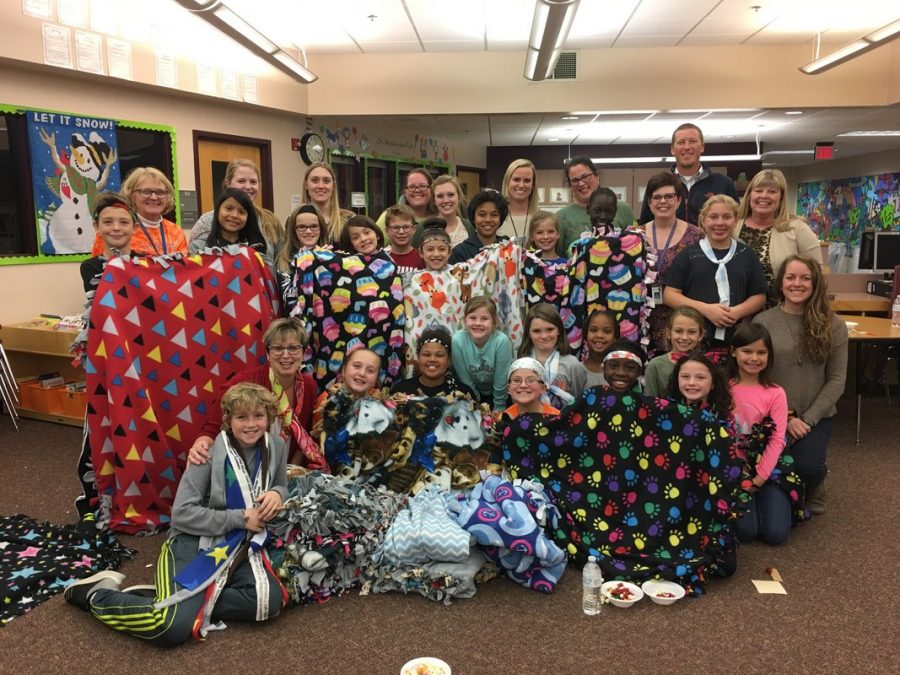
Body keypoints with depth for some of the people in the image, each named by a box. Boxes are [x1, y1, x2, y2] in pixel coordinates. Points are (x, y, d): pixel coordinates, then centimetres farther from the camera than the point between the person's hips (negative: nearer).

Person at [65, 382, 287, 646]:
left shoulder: (275, 447, 1)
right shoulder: (210, 452, -13)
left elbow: (282, 486, 18)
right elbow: (182, 514, -15)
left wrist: (276, 494, -7)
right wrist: (239, 518, -18)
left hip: (238, 545, 5)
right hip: (193, 541, -4)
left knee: (271, 601, -25)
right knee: (173, 628, -26)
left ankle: (190, 604, -9)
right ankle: (97, 595, 2)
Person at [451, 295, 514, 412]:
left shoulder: (502, 341, -29)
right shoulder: (458, 340, -26)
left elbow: (501, 382, -18)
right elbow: (465, 380, -14)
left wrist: (498, 409, -10)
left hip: (500, 392, -1)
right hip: (473, 393, 1)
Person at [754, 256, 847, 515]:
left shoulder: (833, 325, -2)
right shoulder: (762, 322, -5)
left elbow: (836, 380, -2)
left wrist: (808, 420, -11)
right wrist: (785, 418, -12)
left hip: (817, 416, 0)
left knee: (806, 468, -23)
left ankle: (812, 492, 16)